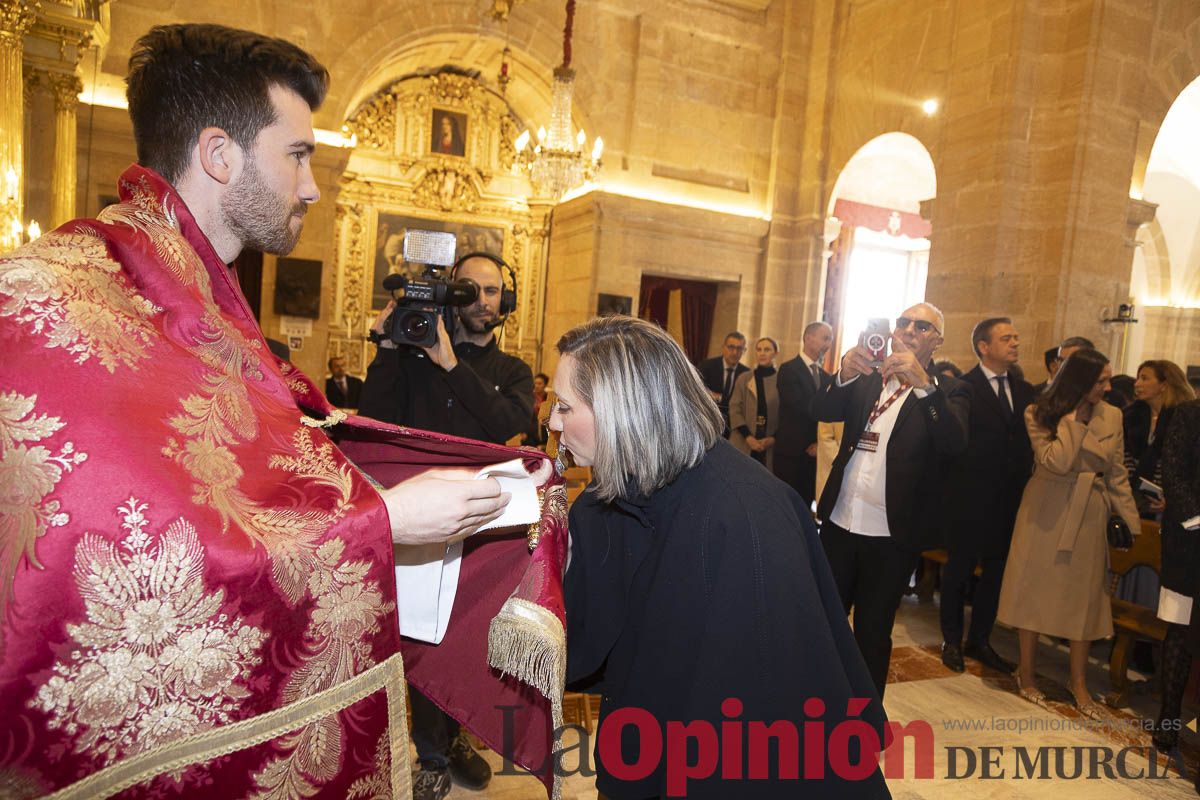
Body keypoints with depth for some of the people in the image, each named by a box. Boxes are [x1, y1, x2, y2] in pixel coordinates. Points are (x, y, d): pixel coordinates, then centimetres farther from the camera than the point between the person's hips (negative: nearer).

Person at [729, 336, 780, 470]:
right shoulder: (744, 378, 6)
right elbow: (734, 409, 2)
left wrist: (774, 438, -7)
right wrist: (748, 436, -8)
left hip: (771, 445, 0)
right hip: (743, 442, 0)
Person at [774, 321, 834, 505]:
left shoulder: (825, 376, 15)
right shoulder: (789, 369, -6)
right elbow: (799, 407, -17)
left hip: (814, 453, 6)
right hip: (791, 451, -6)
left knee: (805, 504, 9)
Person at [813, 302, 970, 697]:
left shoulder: (948, 392, -3)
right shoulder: (866, 380, 7)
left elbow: (955, 441, -23)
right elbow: (822, 411, -8)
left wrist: (924, 383, -37)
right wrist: (845, 375, -27)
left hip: (892, 535, -3)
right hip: (839, 522, 3)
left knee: (873, 633, 10)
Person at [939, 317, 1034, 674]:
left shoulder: (1025, 391, 9)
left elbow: (1028, 444, 7)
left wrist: (1023, 484, -3)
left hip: (1008, 500, 6)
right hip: (969, 499, -6)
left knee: (995, 572, 14)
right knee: (959, 570, 8)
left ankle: (979, 641, 31)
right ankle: (952, 641, 25)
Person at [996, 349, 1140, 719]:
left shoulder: (1112, 416, 3)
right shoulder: (1039, 413, -8)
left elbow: (1118, 475, 8)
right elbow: (1055, 462, -20)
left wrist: (1131, 522, 7)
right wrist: (1076, 418, -17)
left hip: (1090, 516, 3)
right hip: (1047, 512, -3)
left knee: (1084, 596, 10)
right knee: (1036, 589, 5)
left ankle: (1079, 682, 24)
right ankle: (1026, 673, 20)